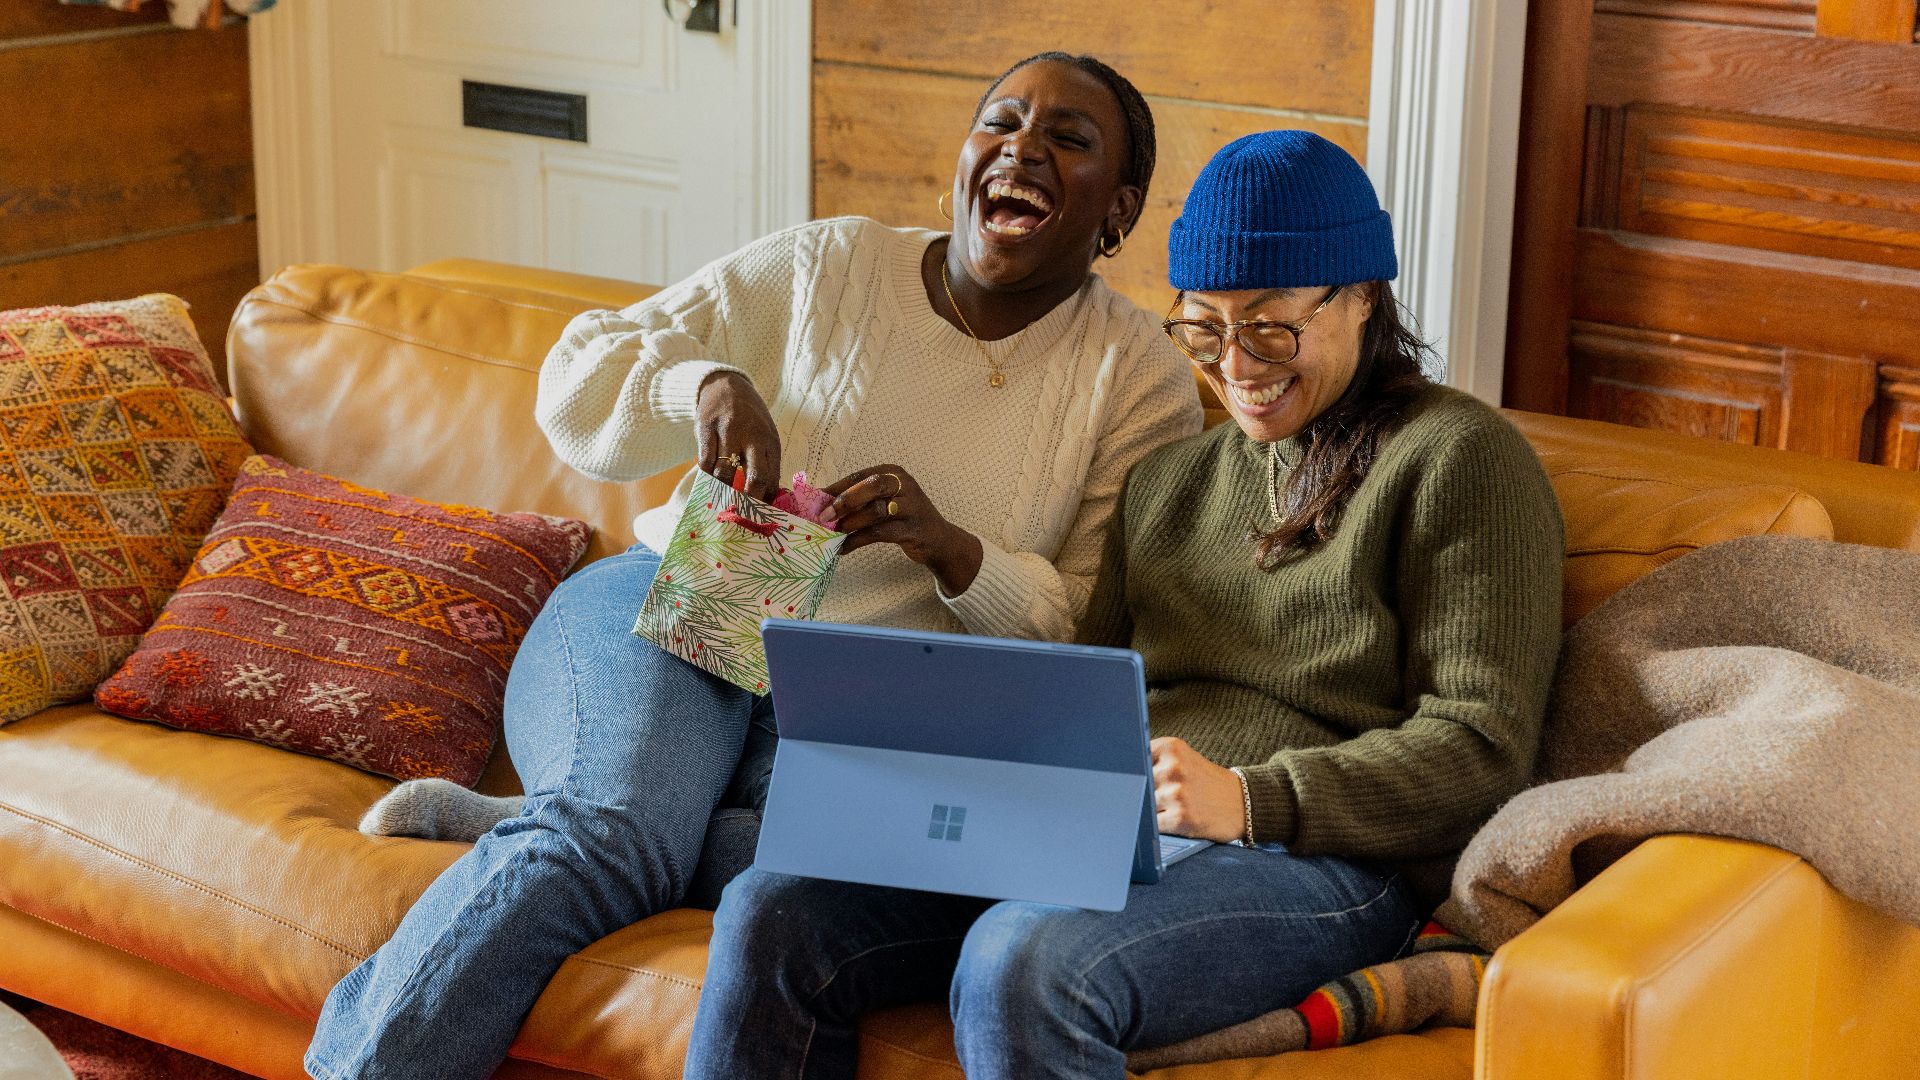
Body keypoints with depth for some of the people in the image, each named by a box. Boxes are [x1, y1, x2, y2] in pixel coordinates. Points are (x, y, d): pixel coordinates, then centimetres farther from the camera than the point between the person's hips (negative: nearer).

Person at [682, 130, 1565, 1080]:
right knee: (772, 915, -15)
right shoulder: (1169, 478, 24)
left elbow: (1478, 747, -7)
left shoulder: (1455, 456, 2)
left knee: (1020, 967, -37)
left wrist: (1248, 800, -19)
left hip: (1321, 856, -6)